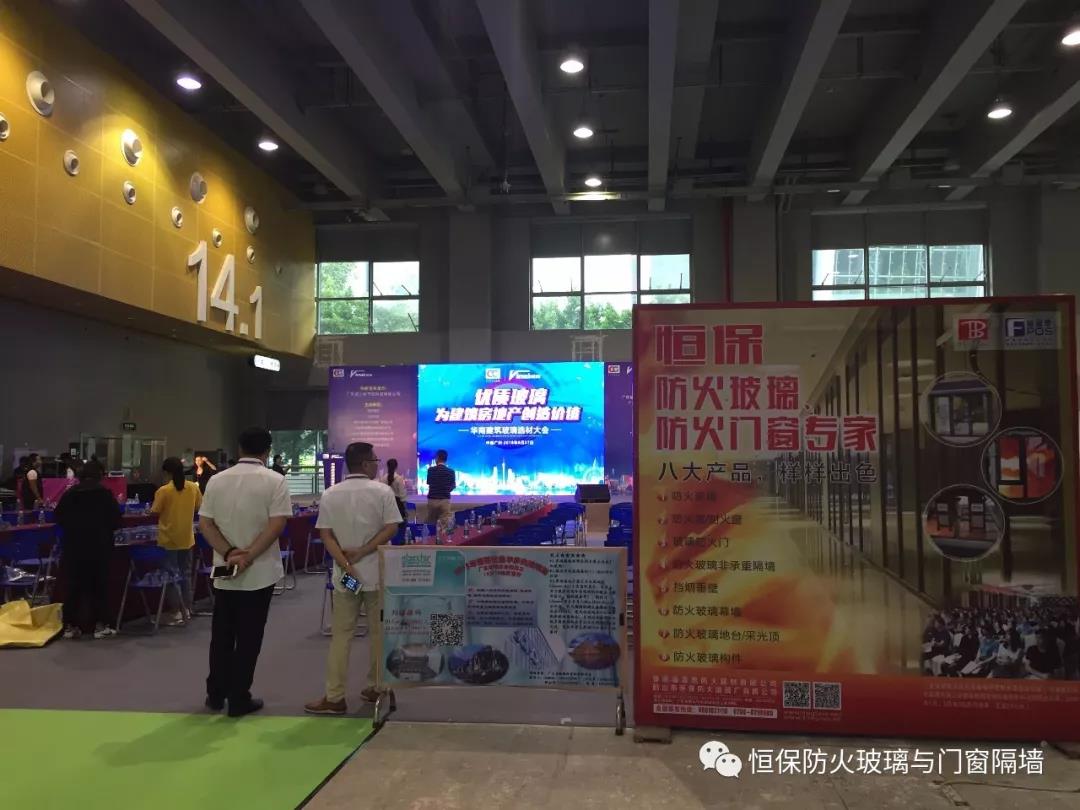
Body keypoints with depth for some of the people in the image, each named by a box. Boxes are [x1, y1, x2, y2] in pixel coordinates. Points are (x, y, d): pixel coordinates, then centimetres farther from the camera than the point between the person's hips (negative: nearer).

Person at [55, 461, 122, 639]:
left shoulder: (69, 494, 2)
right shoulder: (105, 494, -6)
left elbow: (59, 518, 9)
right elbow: (116, 520, -5)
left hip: (73, 546, 3)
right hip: (99, 546, -3)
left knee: (74, 585, 9)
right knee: (99, 585, 4)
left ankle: (70, 626, 11)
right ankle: (100, 625, 3)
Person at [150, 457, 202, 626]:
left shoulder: (164, 491, -16)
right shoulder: (193, 487, -3)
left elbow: (154, 513, -10)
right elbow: (198, 507, 9)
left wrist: (166, 511, 11)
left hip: (169, 540, -4)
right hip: (186, 538, 4)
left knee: (172, 575, 4)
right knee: (185, 574, 15)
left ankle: (178, 612, 5)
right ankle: (187, 610, 21)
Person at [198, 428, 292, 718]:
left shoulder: (217, 480, 3)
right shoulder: (274, 481, -8)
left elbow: (205, 523, -2)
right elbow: (277, 524, -17)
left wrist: (230, 553, -8)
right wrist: (248, 556, -15)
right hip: (259, 573, -3)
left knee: (221, 635, 16)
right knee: (248, 637, 5)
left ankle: (216, 694, 26)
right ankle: (239, 699, 11)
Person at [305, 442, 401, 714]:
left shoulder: (329, 495, 3)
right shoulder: (383, 492, -5)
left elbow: (325, 535, -3)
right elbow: (391, 529, -11)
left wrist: (345, 564, -8)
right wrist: (361, 553, -10)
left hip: (345, 574, 2)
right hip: (377, 573, -1)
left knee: (341, 635, 6)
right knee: (378, 632, 11)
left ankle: (334, 697, 7)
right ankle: (376, 688, 20)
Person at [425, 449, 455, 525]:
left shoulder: (431, 470, -4)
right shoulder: (450, 471, -4)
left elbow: (429, 483, 10)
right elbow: (454, 486, 7)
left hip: (432, 499, 0)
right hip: (445, 500, 0)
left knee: (431, 522, 10)